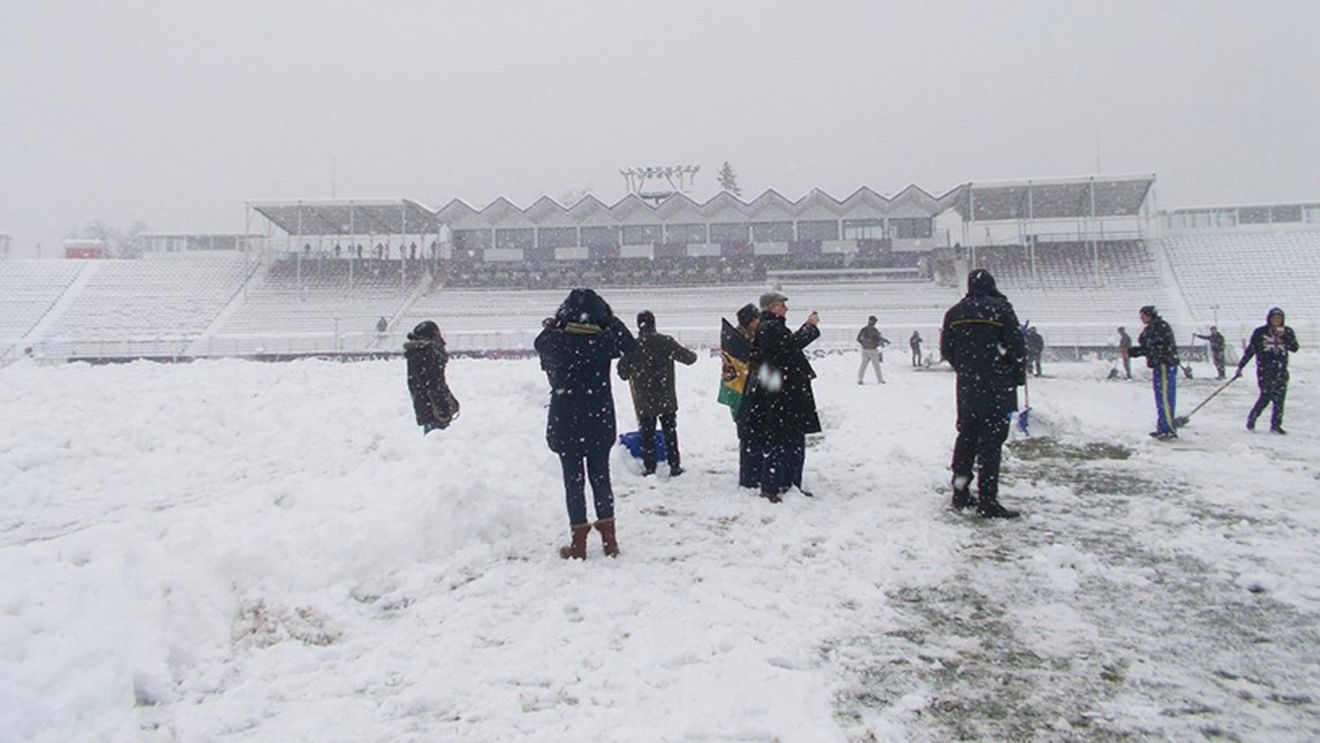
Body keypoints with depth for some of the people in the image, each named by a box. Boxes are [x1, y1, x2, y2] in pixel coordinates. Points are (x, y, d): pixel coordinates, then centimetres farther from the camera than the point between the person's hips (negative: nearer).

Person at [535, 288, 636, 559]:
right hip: (599, 422, 2)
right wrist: (609, 318, 13)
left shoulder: (558, 341, -13)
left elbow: (541, 342, 11)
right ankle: (609, 539, 17)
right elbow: (630, 345, 12)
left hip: (565, 423, -2)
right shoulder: (604, 341, -9)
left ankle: (579, 543, 8)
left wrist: (559, 320, 11)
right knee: (600, 478, 13)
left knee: (573, 480, 5)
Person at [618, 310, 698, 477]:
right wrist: (691, 354, 18)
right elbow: (688, 358, -6)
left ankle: (649, 468, 10)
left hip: (643, 402, 0)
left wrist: (629, 376, 20)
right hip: (667, 400, 0)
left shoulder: (633, 345, -8)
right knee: (670, 433, 12)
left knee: (647, 435, 9)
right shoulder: (666, 342, -10)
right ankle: (674, 466, 14)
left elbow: (622, 372, -2)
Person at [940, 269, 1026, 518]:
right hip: (997, 388, -5)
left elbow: (946, 350, 10)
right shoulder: (1001, 309, -8)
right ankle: (987, 500, -5)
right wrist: (1018, 378, 3)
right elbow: (1016, 347, -10)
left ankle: (961, 492, 20)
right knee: (991, 441, -4)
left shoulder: (954, 313, 7)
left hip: (966, 387, 5)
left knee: (966, 436, 15)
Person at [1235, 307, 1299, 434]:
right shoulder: (1260, 332, 0)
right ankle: (1251, 420, 7)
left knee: (1279, 397, 0)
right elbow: (1250, 350, 3)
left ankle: (1276, 425, 9)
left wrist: (1284, 336, -16)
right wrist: (1240, 366, 3)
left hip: (1281, 370, 3)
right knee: (1266, 396, -9)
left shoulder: (1287, 332, 7)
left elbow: (1294, 348, -3)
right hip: (1265, 369, -3)